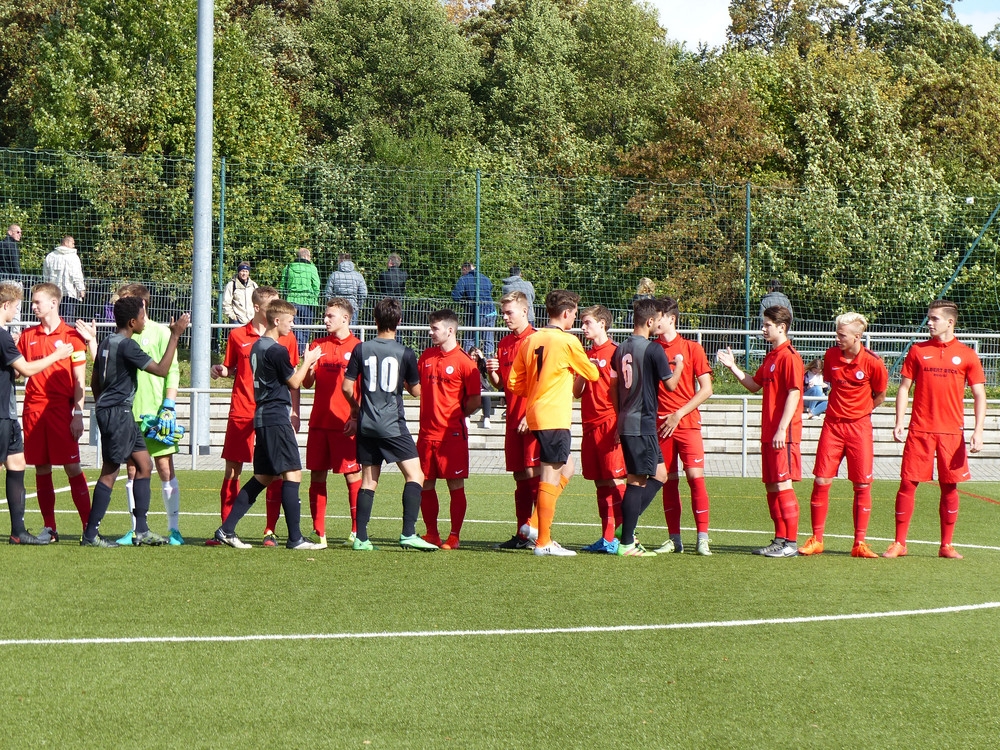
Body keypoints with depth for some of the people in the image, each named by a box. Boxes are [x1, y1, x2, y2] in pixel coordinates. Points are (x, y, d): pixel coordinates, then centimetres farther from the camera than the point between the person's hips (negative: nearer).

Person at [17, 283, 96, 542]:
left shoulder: (72, 336, 0)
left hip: (62, 410, -4)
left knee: (72, 467, -7)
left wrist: (78, 414, -9)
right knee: (41, 468, 5)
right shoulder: (27, 336, 12)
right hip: (34, 409, 4)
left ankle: (89, 525, -5)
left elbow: (79, 380, -2)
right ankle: (49, 527, 11)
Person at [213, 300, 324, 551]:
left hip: (262, 417, 9)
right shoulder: (277, 350, -14)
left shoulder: (257, 346, 14)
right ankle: (295, 538, -9)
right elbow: (293, 383, -5)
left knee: (263, 477, 13)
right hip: (276, 419, -9)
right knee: (292, 474, -7)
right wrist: (308, 361, 10)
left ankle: (227, 530, 11)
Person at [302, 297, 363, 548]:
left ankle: (356, 532, 4)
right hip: (319, 421, 4)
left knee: (352, 476, -2)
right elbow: (307, 383, 8)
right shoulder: (318, 345, 11)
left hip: (345, 423, -4)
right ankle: (319, 533, 10)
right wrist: (310, 367, -13)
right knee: (317, 476, 5)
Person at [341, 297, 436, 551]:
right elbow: (416, 390, 5)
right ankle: (408, 534, -15)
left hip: (366, 425, 4)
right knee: (414, 475, -2)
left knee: (368, 481, 10)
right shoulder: (405, 353, -4)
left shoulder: (361, 349, 2)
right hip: (393, 425, -4)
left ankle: (361, 538, 6)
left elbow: (347, 387, 3)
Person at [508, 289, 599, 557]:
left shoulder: (530, 341, 9)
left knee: (566, 468, 20)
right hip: (555, 417, -8)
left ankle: (534, 524, 12)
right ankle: (543, 541, -2)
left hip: (535, 414, 8)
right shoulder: (567, 341, -10)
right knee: (552, 475, -4)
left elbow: (514, 383, 10)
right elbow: (593, 374, 1)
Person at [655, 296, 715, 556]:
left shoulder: (692, 348, 1)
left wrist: (679, 414, -9)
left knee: (695, 476, -12)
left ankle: (702, 537, -8)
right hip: (659, 425, 3)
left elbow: (706, 389, -2)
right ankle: (674, 539, 9)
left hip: (687, 422, -3)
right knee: (669, 481, 3)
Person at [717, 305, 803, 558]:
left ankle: (791, 543, -5)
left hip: (783, 434, -10)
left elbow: (794, 394, -18)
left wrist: (782, 429, -21)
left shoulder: (789, 357, -12)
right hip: (768, 432, 10)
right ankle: (780, 539, 17)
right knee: (771, 485, 11)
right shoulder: (771, 357, 17)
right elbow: (754, 385, 25)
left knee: (783, 484, -8)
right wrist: (732, 367, 15)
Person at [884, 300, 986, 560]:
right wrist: (899, 422, -3)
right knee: (907, 483, -3)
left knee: (949, 487, 4)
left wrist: (978, 431, -6)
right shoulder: (918, 351, 5)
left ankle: (946, 545, 13)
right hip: (920, 430, 0)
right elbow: (904, 387, 8)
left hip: (951, 431, 0)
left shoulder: (967, 355, 3)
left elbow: (979, 395, 4)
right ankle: (899, 543, 4)